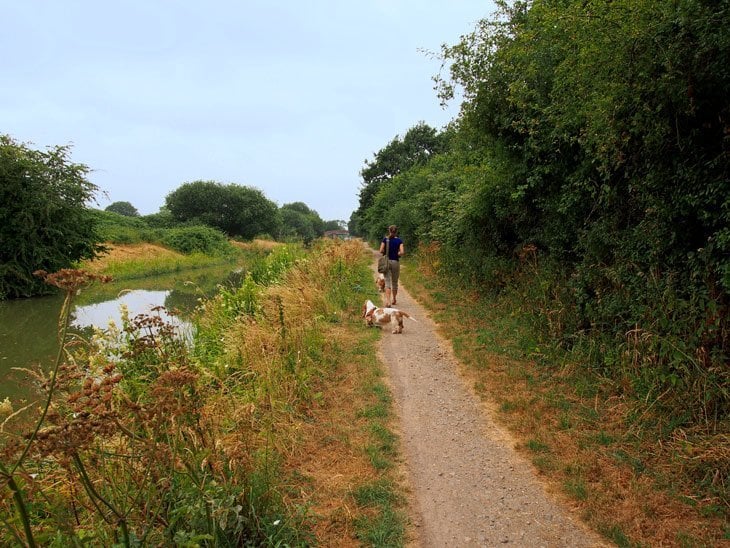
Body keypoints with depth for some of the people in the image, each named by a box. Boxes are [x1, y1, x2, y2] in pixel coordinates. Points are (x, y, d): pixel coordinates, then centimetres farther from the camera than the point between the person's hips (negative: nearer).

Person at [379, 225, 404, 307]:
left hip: (386, 261, 0)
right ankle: (394, 300, 28)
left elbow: (381, 251, -7)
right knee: (395, 282, 15)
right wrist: (397, 254, 8)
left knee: (387, 282, -3)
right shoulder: (399, 240, -2)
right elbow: (402, 252, -12)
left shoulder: (385, 239, 0)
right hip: (395, 262, 0)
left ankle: (388, 301, -19)